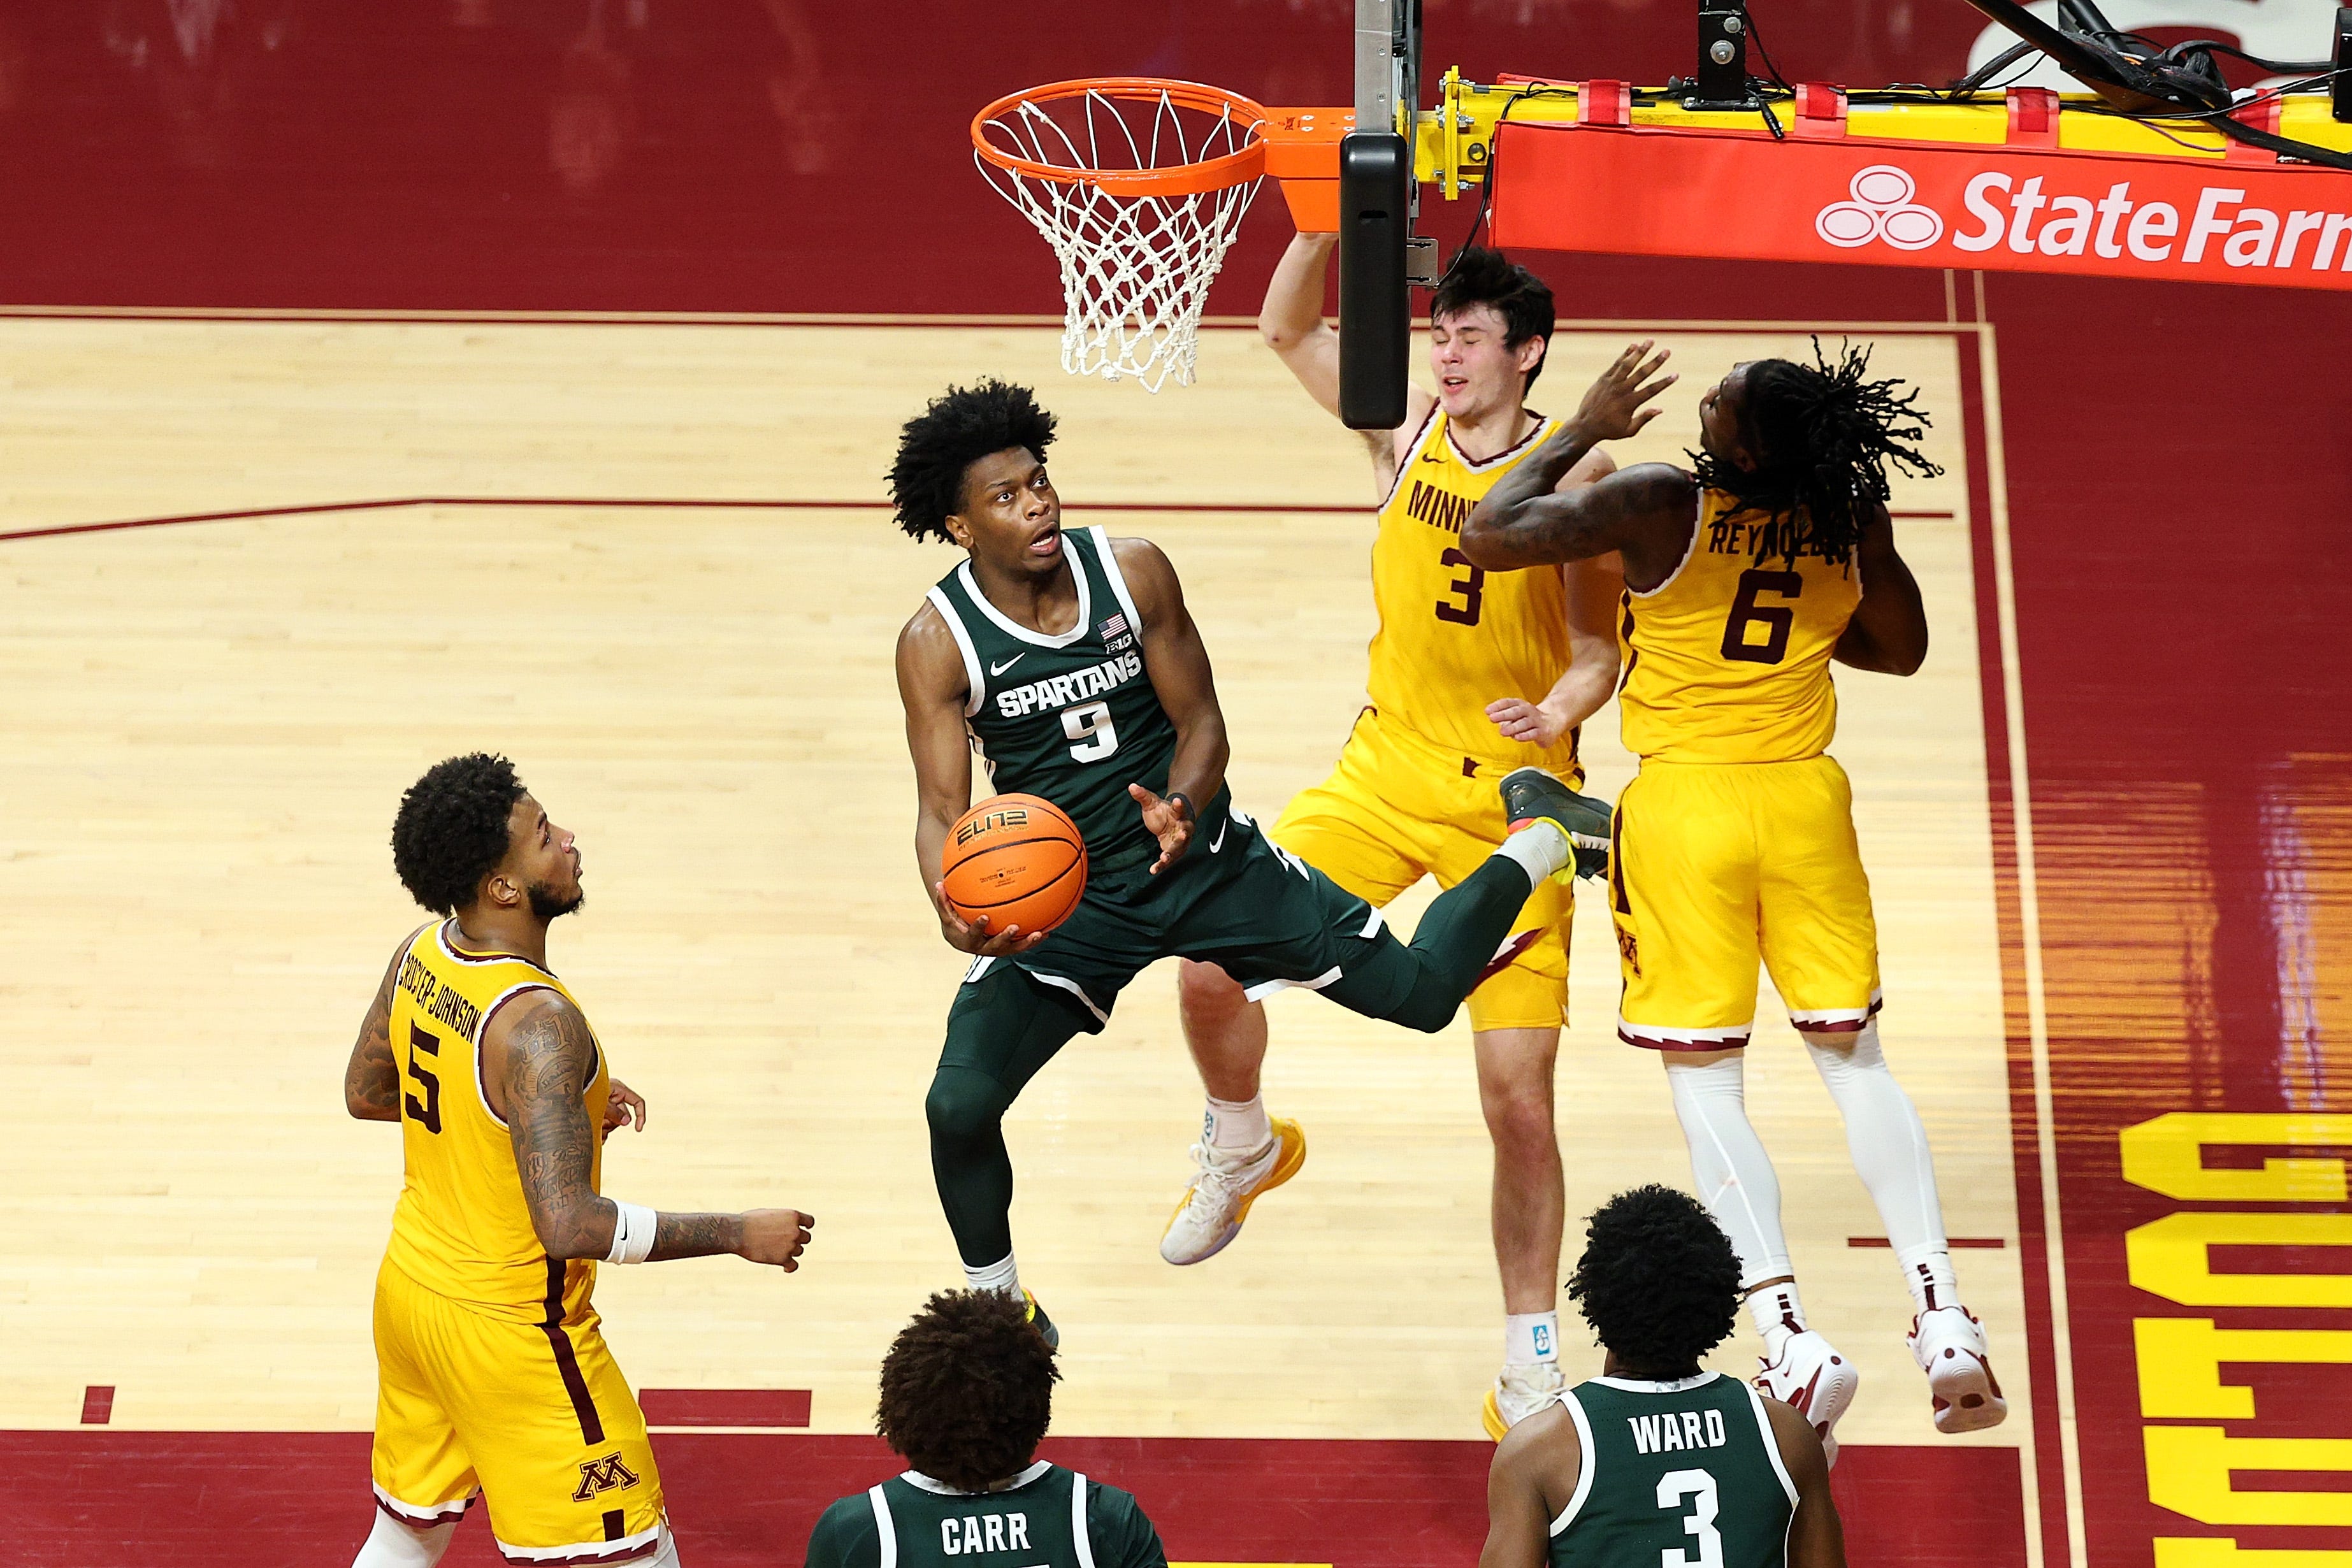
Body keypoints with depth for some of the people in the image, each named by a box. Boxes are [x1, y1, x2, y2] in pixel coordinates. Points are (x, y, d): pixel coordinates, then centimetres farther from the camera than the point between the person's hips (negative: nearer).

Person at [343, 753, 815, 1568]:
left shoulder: (421, 955, -4)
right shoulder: (536, 1023, -30)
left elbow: (366, 1092, 13)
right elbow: (569, 1223, -34)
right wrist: (739, 1234, -25)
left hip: (411, 1291, 8)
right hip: (509, 1333, -8)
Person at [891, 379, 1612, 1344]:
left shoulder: (1132, 572, -10)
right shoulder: (937, 641, -14)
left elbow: (1201, 722, -3)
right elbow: (943, 809, -15)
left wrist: (1181, 808, -25)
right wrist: (955, 911, -37)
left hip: (1204, 857, 0)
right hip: (1059, 894, 0)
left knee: (1420, 990, -5)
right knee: (958, 1104, -15)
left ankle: (1537, 840, 26)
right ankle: (997, 1303, 11)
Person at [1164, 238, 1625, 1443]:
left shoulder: (1576, 470, -9)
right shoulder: (1408, 430, 0)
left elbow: (1598, 651, -5)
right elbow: (1286, 329, 1)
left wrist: (1555, 715, -26)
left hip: (1514, 799, -3)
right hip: (1387, 768, 3)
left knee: (1518, 1097, -4)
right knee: (1211, 966, -12)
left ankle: (1530, 1362, 13)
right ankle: (1243, 1150, 22)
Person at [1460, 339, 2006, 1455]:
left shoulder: (1664, 505, -15)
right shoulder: (1853, 520, -1)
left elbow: (1490, 536, -15)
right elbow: (1901, 650, 14)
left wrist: (1584, 432, -4)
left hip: (1686, 803, -4)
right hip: (1803, 797, 4)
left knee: (1704, 1079, 4)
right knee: (1854, 1059, 14)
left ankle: (1791, 1341, -5)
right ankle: (1942, 1318, 7)